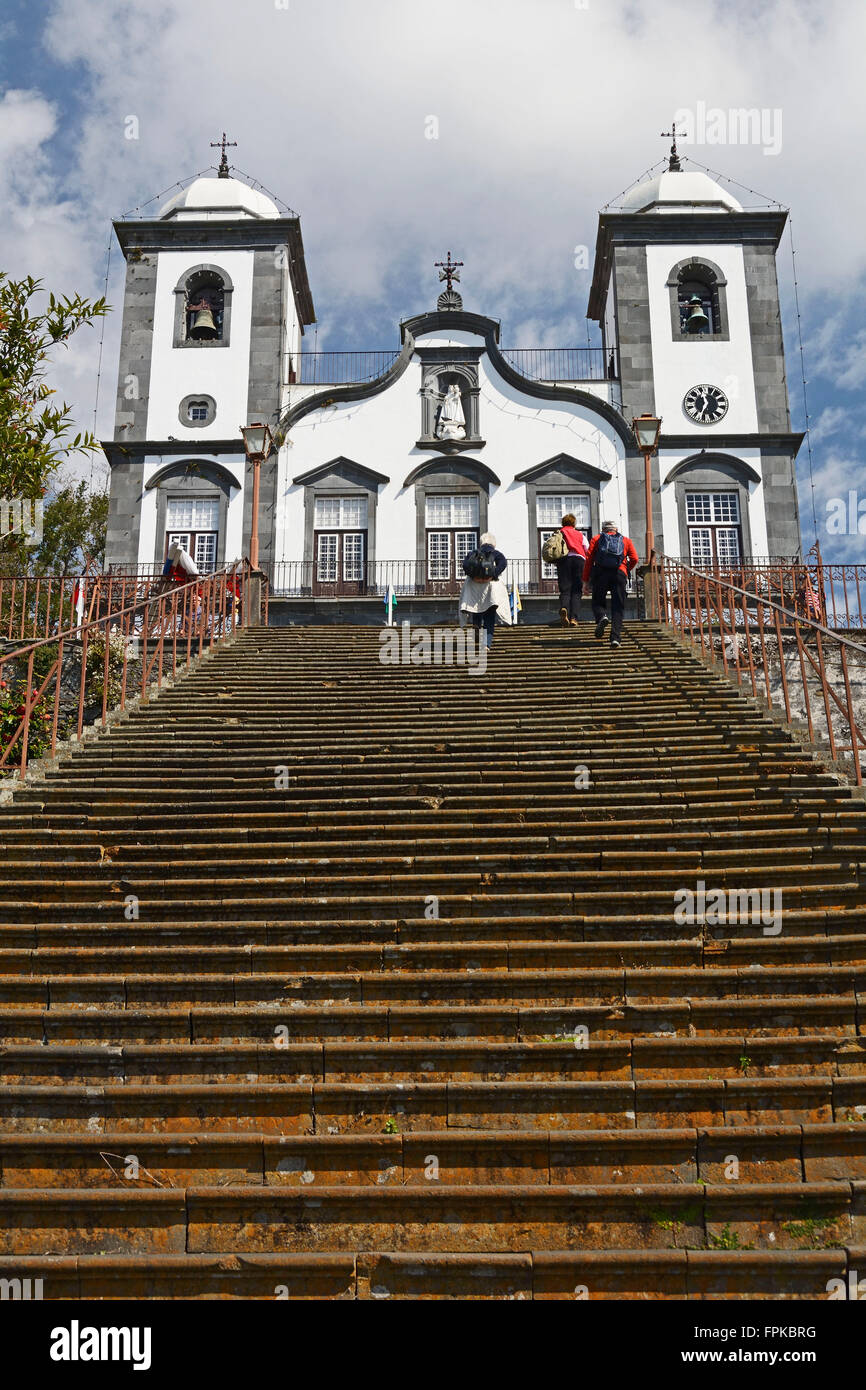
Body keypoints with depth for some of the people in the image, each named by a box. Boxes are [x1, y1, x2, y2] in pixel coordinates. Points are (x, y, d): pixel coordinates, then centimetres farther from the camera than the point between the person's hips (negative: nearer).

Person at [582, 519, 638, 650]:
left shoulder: (596, 539, 20)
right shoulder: (625, 540, 23)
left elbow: (589, 559, 8)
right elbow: (634, 558, 10)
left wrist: (586, 580, 9)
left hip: (600, 573, 0)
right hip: (619, 574, 0)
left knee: (598, 602, 12)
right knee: (618, 607, 2)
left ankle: (602, 617, -22)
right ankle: (616, 638, -13)